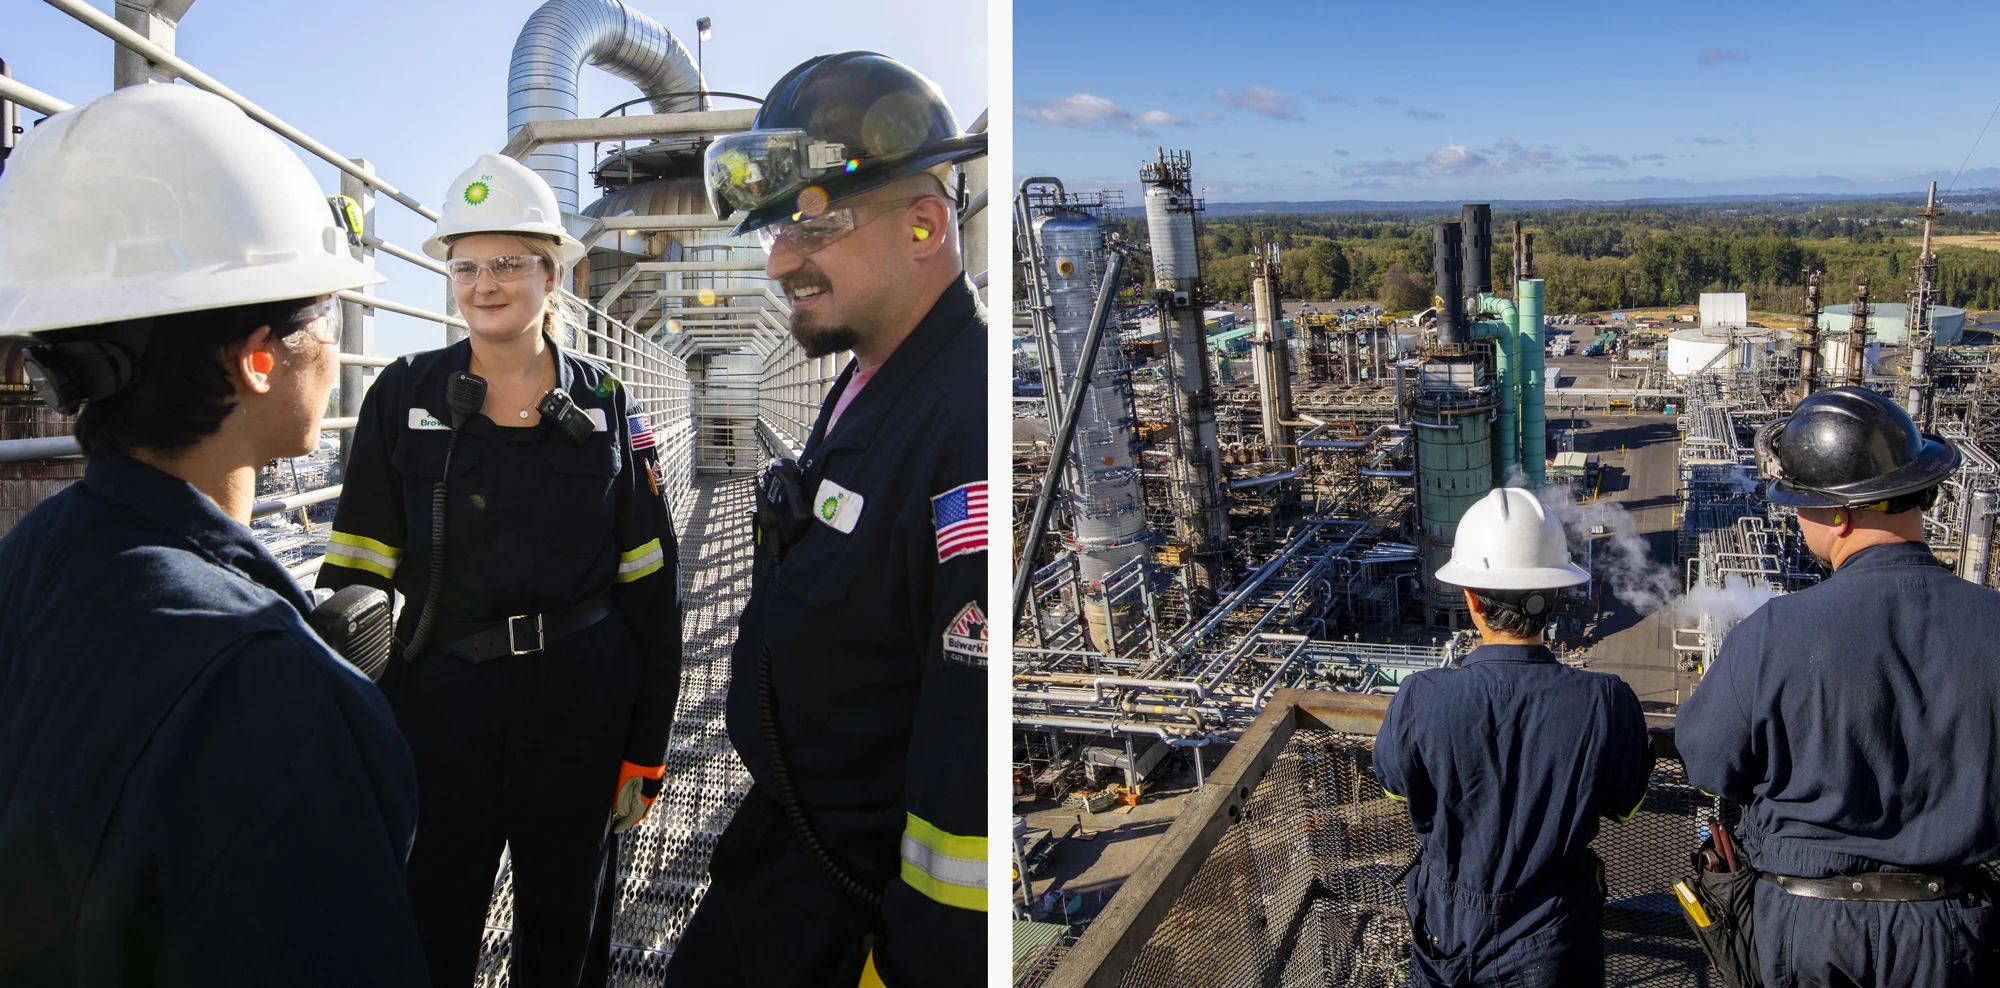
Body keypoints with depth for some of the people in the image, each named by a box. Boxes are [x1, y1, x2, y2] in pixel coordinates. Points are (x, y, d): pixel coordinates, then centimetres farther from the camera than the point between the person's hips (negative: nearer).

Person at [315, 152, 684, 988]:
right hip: (439, 706, 0)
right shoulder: (404, 396, -2)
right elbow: (357, 572, -1)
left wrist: (646, 749, 0)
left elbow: (649, 583, 1)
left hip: (580, 707, 1)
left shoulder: (605, 405, 0)